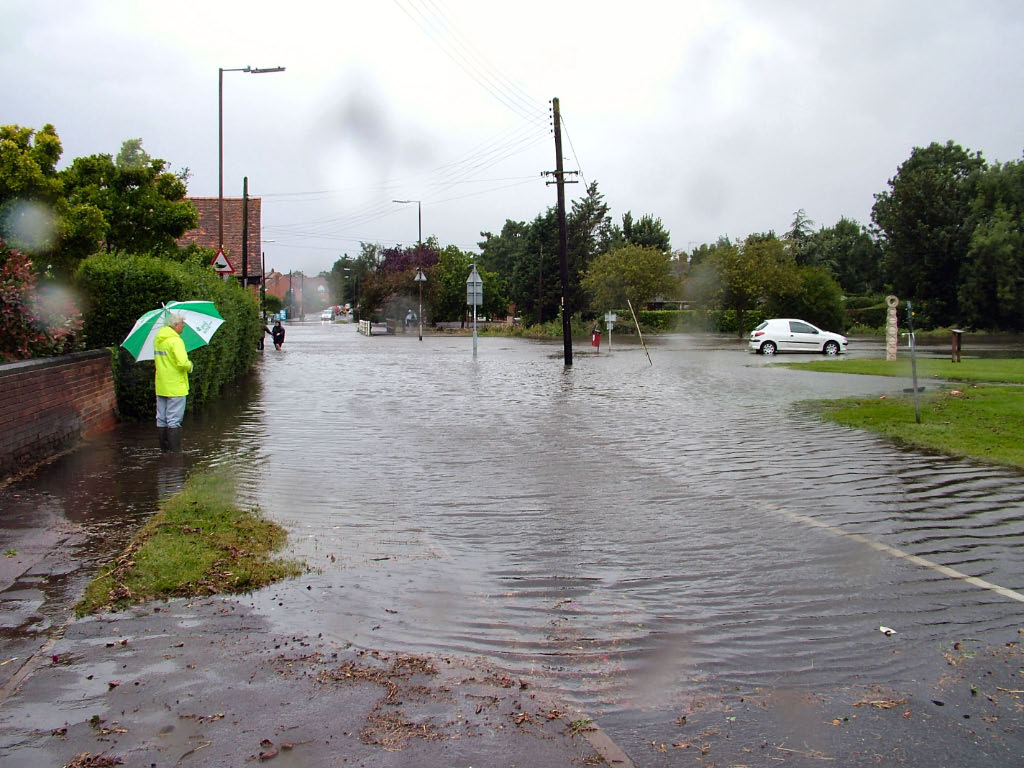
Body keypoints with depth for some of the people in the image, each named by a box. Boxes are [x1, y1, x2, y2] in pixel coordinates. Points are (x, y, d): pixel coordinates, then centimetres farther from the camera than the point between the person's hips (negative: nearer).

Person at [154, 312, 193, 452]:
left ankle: (164, 449, 18)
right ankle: (174, 450, -3)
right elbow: (182, 362, -25)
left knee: (161, 419, 12)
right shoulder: (175, 341, -17)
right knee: (174, 420, -5)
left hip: (161, 387, 8)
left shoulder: (157, 339, 11)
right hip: (175, 387, -8)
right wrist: (190, 366, -6)